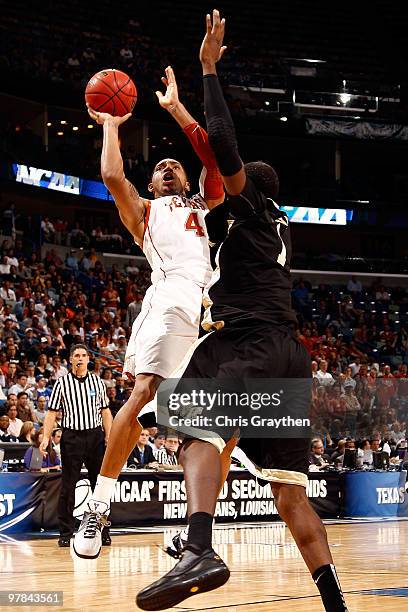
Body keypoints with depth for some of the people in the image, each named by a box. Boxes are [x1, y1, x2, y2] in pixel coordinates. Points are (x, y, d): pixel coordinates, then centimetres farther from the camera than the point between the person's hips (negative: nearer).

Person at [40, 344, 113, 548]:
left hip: (95, 435, 2)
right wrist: (46, 438, -7)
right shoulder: (62, 382, 3)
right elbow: (52, 412, 2)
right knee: (68, 487, -1)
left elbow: (105, 411, 13)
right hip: (71, 437, -2)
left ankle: (102, 530, 10)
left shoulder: (97, 382, 10)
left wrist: (108, 435, 3)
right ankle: (65, 533, 5)